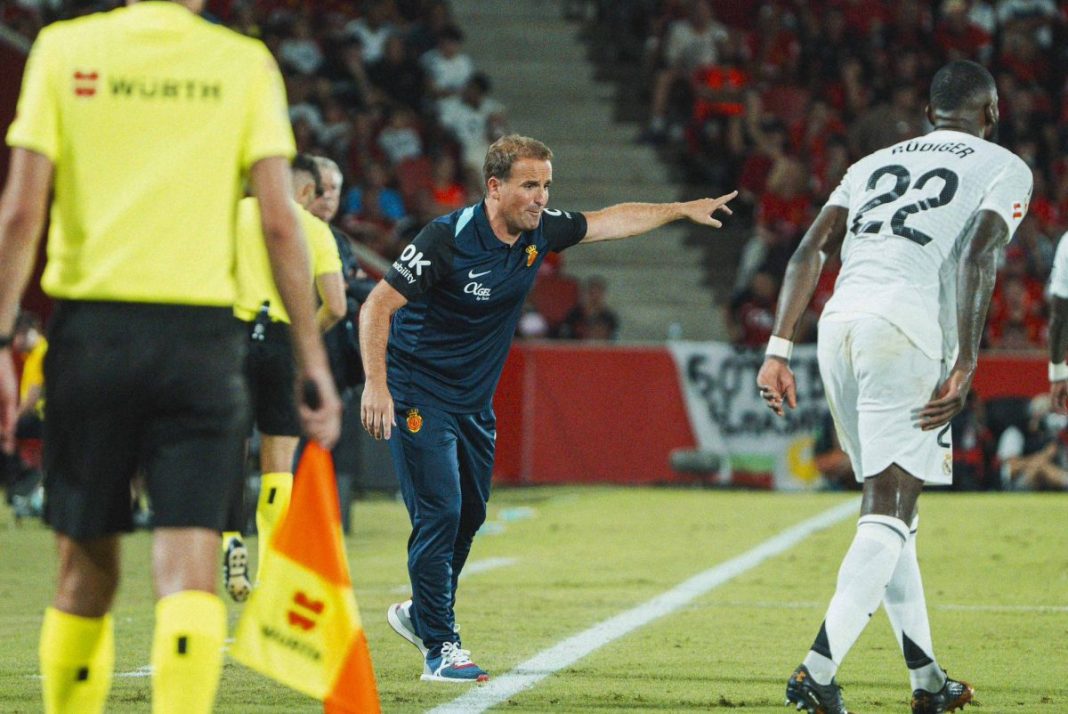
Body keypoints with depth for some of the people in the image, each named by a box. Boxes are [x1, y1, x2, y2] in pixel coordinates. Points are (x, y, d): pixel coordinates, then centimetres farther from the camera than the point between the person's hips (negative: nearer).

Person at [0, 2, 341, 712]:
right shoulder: (245, 63, 3)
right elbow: (279, 222, -2)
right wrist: (314, 360, 1)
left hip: (92, 328, 1)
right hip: (200, 329, -1)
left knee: (87, 572, 13)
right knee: (189, 574, -5)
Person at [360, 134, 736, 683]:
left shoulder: (539, 233, -4)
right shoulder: (449, 238, -24)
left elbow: (611, 221, 14)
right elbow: (379, 304, -22)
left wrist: (682, 210, 14)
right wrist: (376, 385, -30)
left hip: (474, 401, 8)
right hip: (418, 396, -8)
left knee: (470, 514, 15)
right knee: (439, 514, -13)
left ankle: (422, 615, 36)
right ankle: (440, 650, -8)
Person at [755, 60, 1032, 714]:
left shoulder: (877, 163, 26)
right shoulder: (1004, 169, 11)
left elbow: (810, 250, 14)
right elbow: (979, 257, -7)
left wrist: (780, 349, 10)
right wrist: (965, 369, -11)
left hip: (840, 322, 6)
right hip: (905, 327, -6)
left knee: (892, 507, 16)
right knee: (888, 516, -7)